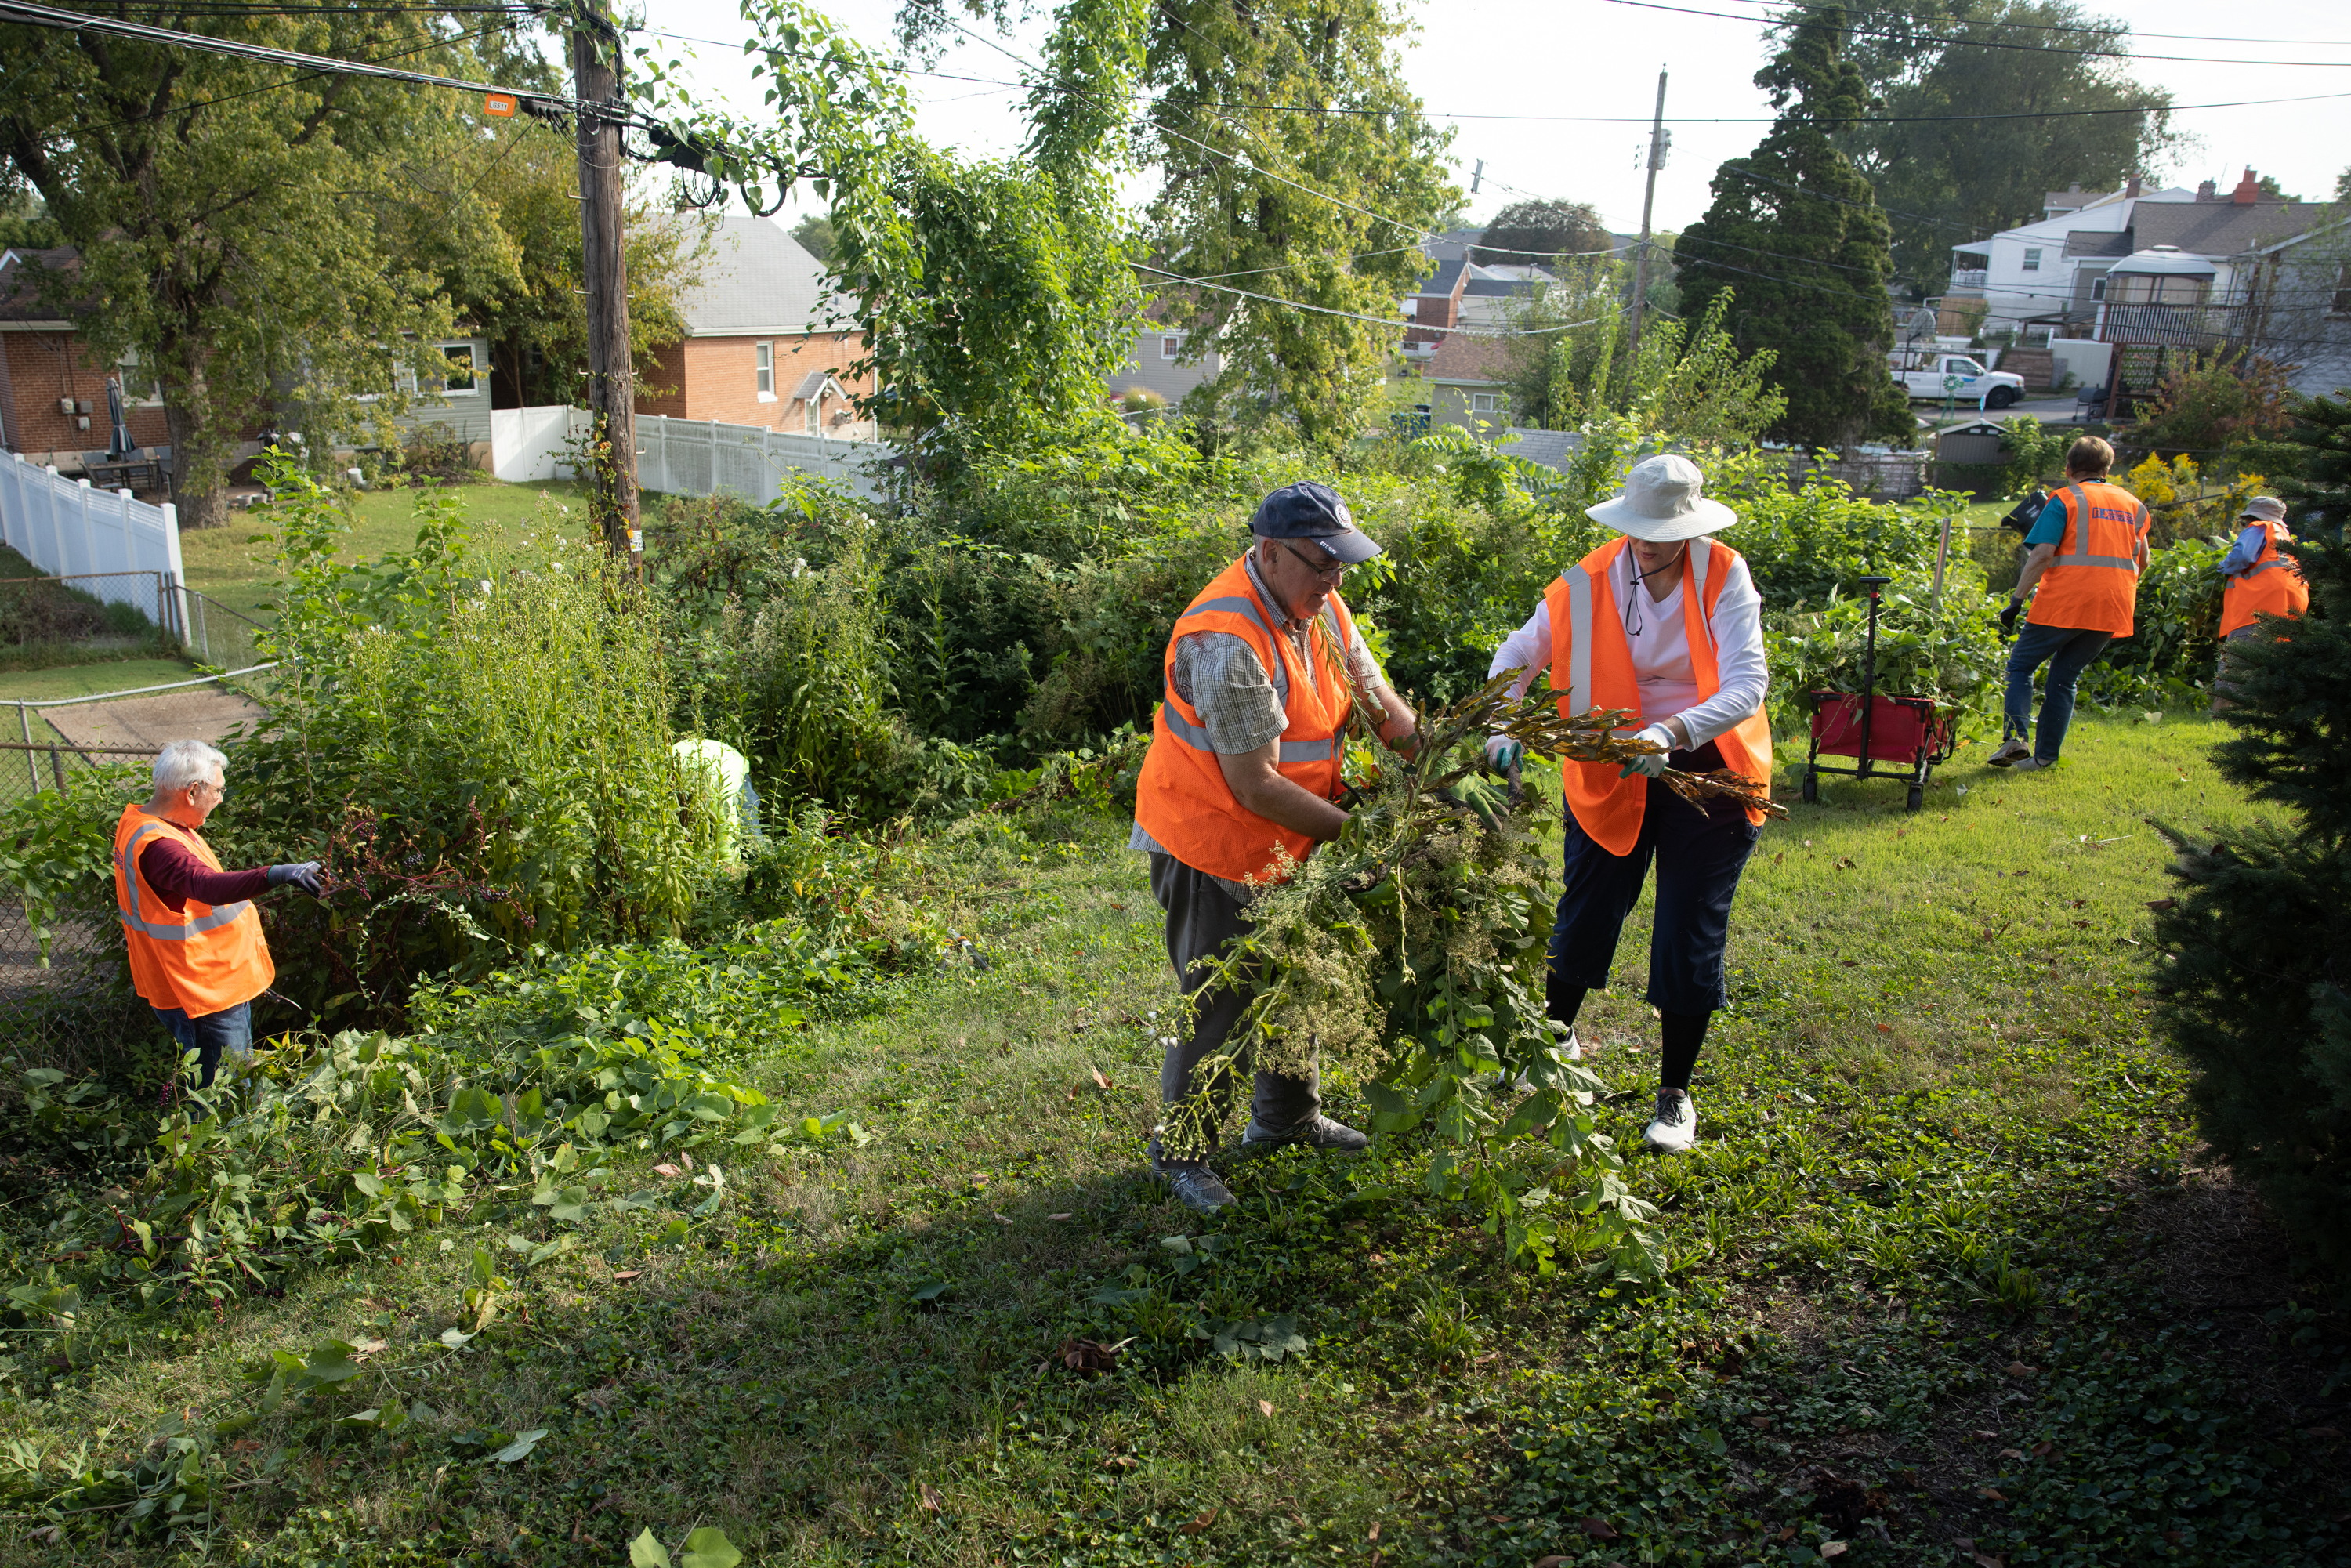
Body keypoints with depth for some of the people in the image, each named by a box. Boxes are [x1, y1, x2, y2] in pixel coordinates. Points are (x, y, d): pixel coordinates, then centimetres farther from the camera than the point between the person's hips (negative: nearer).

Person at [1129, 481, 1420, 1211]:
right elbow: (1255, 785, -30)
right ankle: (1181, 1151, 22)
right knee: (1219, 1005, 2)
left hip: (1285, 844, 9)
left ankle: (1287, 1116, 43)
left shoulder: (1318, 606, -1)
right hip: (1212, 844, -9)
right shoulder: (1226, 642, -30)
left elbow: (1380, 701, 5)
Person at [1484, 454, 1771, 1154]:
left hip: (1706, 773, -2)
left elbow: (1747, 683, -25)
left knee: (1690, 937, 2)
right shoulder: (1591, 581, -9)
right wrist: (1501, 729, -21)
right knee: (1585, 912, 12)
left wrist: (1671, 733, -41)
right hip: (1611, 773, 2)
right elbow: (1519, 651, -4)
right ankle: (1558, 1040, 39)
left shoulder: (1725, 578, -15)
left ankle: (1676, 1093, 20)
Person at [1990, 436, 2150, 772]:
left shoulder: (2066, 499, -1)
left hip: (2064, 604, -5)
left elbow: (2042, 554, -11)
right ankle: (2046, 756, 10)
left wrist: (2017, 599, -10)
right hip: (2113, 609, 5)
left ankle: (2015, 737, -10)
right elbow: (2142, 561, 19)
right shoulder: (2134, 504, 16)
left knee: (2021, 665, 8)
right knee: (2065, 678, 14)